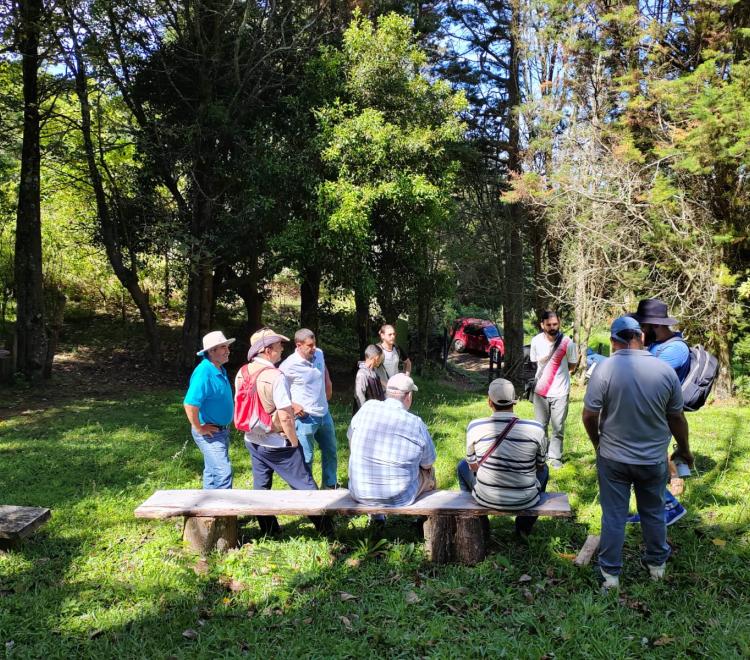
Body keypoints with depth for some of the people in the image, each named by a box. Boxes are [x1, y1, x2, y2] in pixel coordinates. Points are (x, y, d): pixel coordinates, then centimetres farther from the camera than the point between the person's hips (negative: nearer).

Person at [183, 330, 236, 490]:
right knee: (223, 473, -14)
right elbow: (190, 404, -31)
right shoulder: (204, 372, -24)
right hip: (210, 433, -10)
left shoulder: (220, 369, 7)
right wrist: (199, 428, -21)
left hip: (221, 430, 10)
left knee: (213, 471, 19)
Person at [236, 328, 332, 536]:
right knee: (304, 485, 5)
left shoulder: (242, 374, -1)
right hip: (277, 443, -7)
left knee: (260, 485, 17)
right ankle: (324, 526, 15)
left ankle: (268, 528, 26)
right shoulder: (275, 376, -23)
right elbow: (285, 417, -24)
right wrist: (294, 442, -11)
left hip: (252, 441, 7)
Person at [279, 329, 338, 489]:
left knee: (330, 452, 22)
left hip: (324, 414, 7)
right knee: (306, 458, 2)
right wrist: (292, 405, -19)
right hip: (305, 417, -7)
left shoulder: (319, 354, -2)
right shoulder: (289, 366, -22)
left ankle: (330, 484, 41)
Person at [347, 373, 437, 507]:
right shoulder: (417, 425, -14)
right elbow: (427, 464, 0)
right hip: (399, 499, -3)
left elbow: (351, 440, 8)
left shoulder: (366, 408, -8)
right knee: (429, 472, 25)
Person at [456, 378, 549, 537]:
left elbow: (473, 466, -1)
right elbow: (540, 464, 2)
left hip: (486, 498, 0)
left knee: (463, 465, 29)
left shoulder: (474, 426, -15)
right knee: (544, 470, 31)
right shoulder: (536, 429, -15)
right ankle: (524, 527, 37)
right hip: (525, 500, 0)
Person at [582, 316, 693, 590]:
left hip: (613, 458, -2)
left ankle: (610, 573, 20)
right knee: (654, 513, 20)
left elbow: (589, 416, -13)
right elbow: (677, 418, 0)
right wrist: (684, 450, 16)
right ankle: (657, 564, 37)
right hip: (654, 459, 2)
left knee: (613, 515, 10)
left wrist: (598, 443, 7)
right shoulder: (665, 370, -10)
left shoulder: (605, 369, -17)